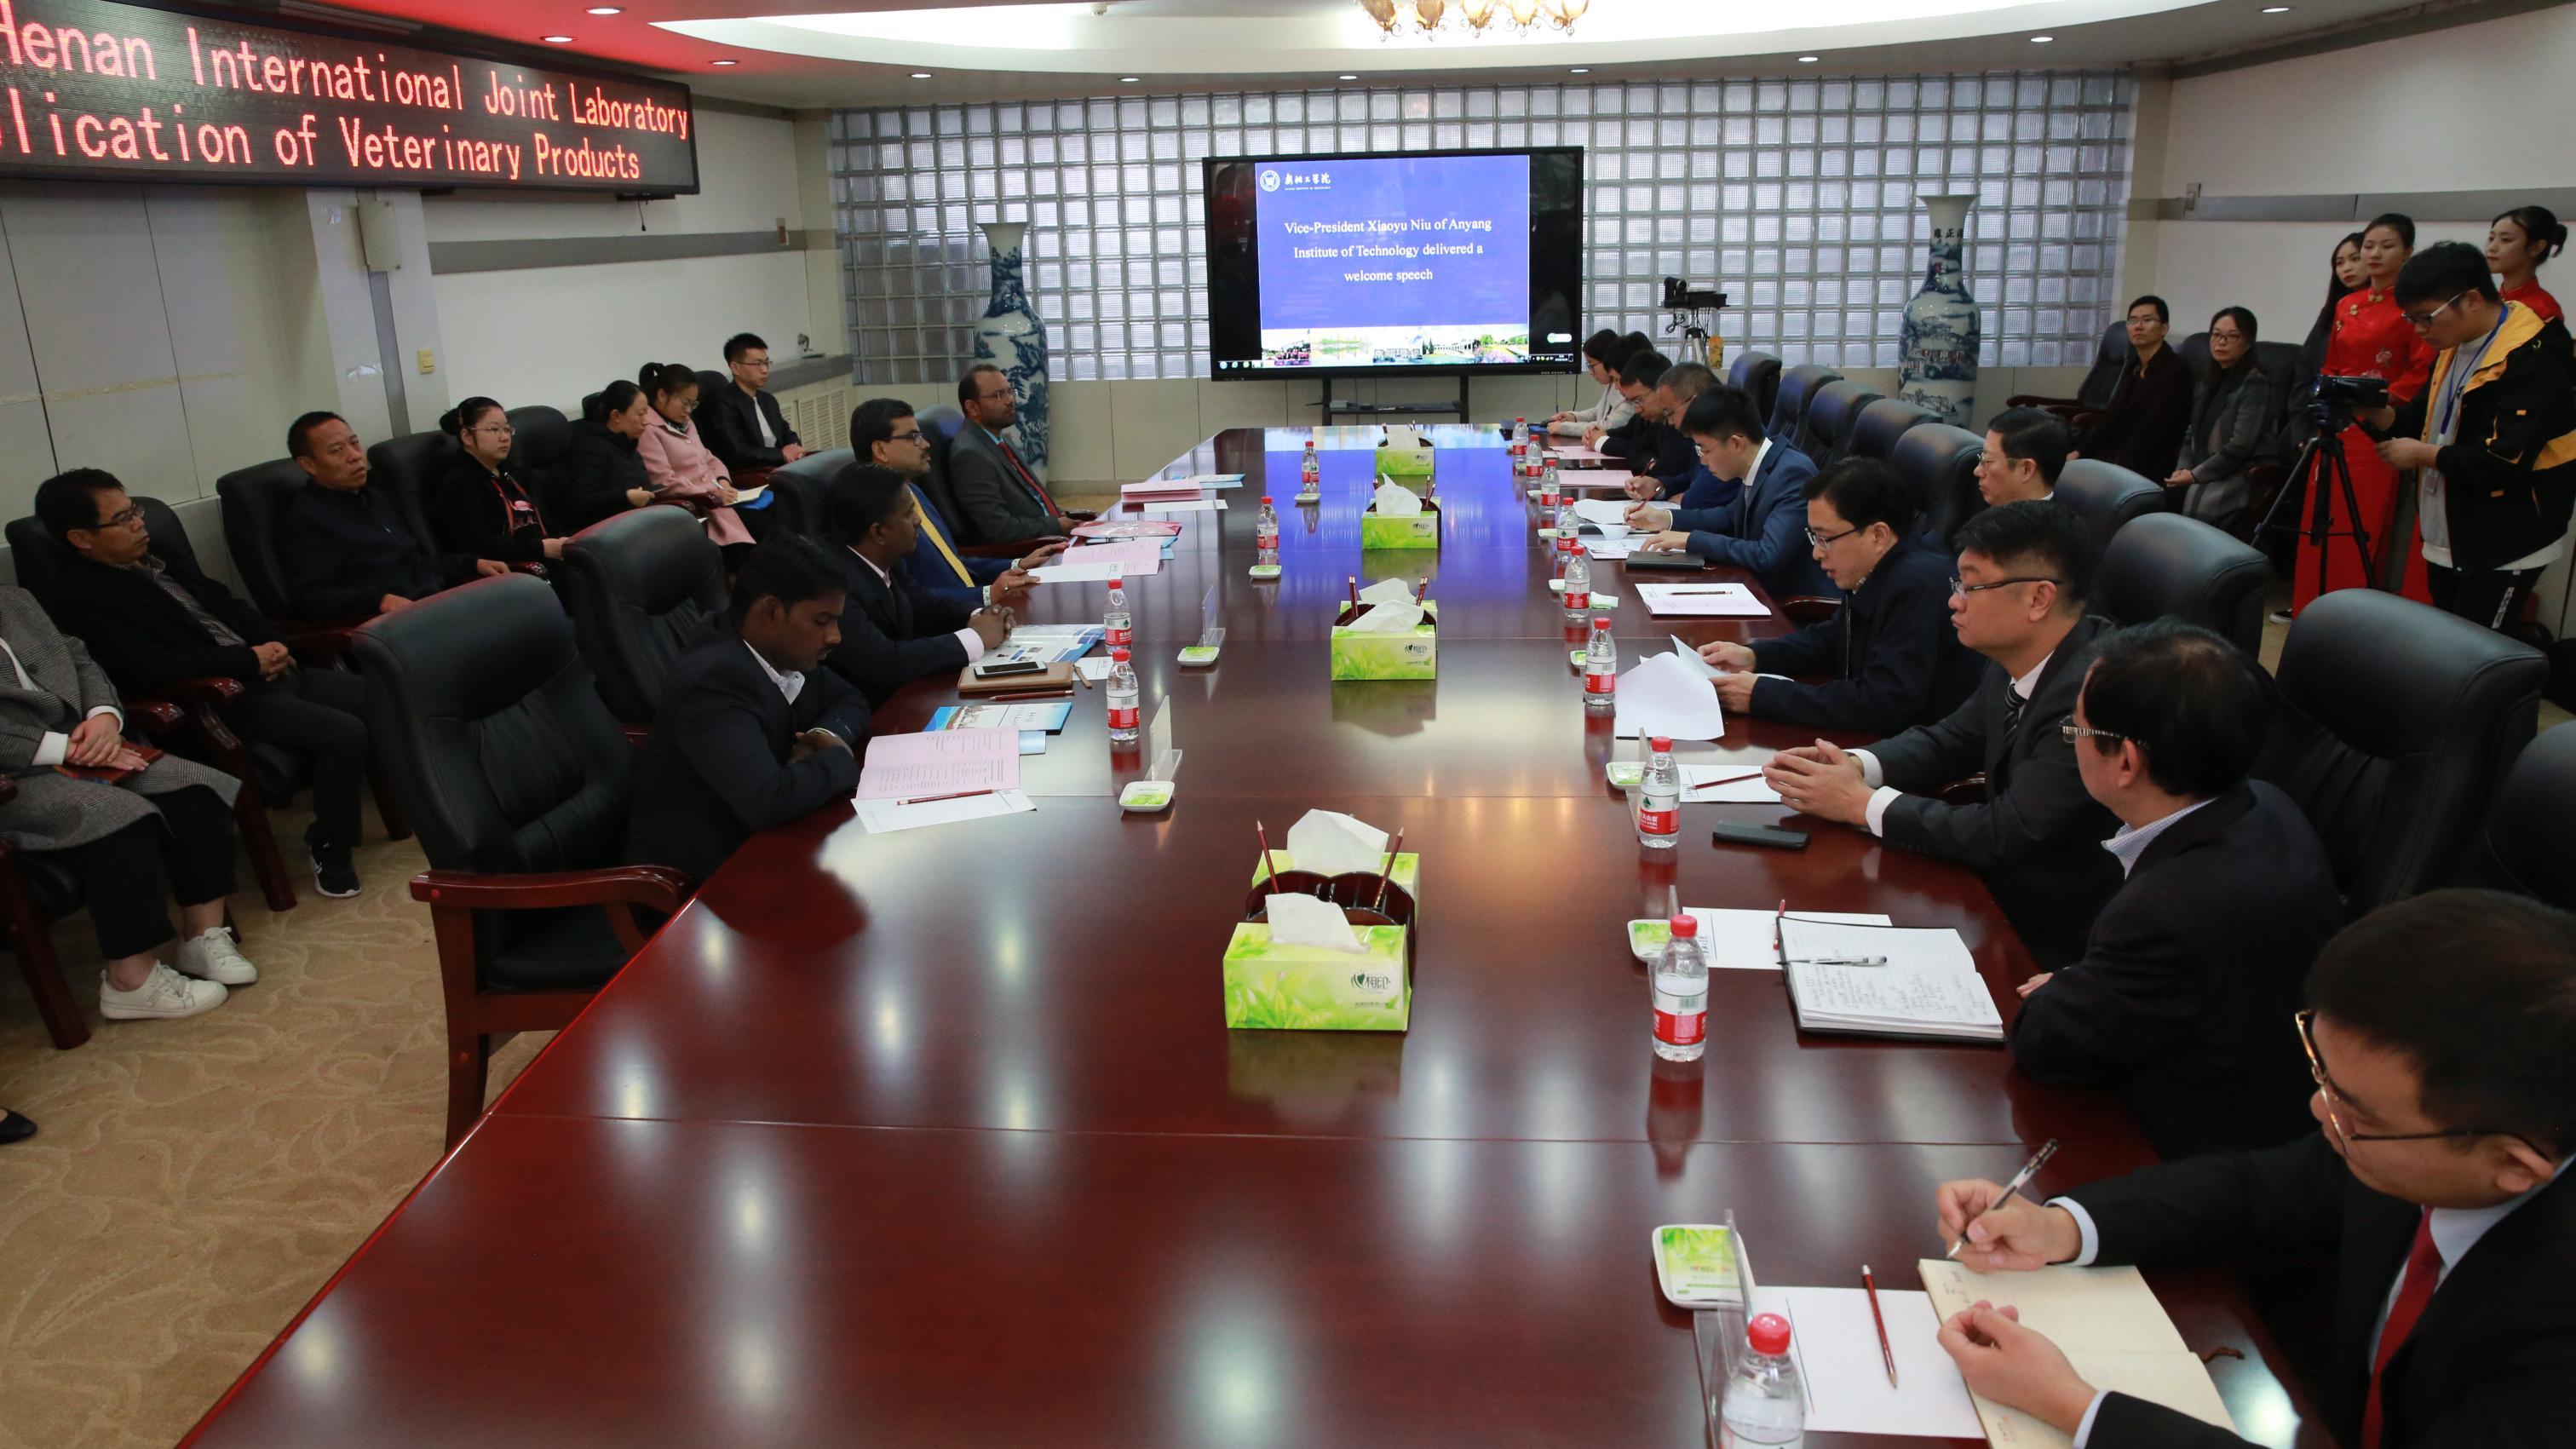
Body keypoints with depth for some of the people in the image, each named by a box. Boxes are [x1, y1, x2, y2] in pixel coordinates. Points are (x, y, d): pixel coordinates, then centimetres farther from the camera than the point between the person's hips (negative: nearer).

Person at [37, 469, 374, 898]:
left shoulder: (159, 557, 17)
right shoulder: (82, 597, -9)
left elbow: (227, 603, 23)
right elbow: (153, 670, -20)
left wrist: (271, 644, 2)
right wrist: (250, 660, -15)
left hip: (269, 670, 9)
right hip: (218, 699, -9)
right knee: (343, 732, -26)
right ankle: (328, 848, -7)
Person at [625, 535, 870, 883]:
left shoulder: (779, 651, -2)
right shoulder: (715, 681, -26)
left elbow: (850, 699, 14)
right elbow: (767, 801, -37)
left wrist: (828, 734, -8)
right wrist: (838, 757, -19)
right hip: (701, 871, -8)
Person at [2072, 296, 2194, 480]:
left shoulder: (2175, 372, -10)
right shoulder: (2133, 369, 16)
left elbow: (2150, 430, -18)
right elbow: (2111, 416, 9)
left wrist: (2116, 469, -26)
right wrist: (2079, 451, -5)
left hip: (2148, 466, -7)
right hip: (2114, 454, 7)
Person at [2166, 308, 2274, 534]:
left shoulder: (2255, 385, -6)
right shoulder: (2206, 383, 18)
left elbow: (2240, 446, -14)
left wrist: (2195, 475, -14)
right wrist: (2182, 469, -2)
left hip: (2239, 478, -6)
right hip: (2202, 476, 6)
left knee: (2193, 503, -31)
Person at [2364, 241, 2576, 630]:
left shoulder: (2535, 360, -19)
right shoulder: (2454, 347, 9)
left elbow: (2507, 461, -26)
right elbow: (2425, 417, 17)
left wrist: (2423, 455, -14)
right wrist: (2379, 413, -4)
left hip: (2504, 552, -9)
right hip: (2446, 540, 9)